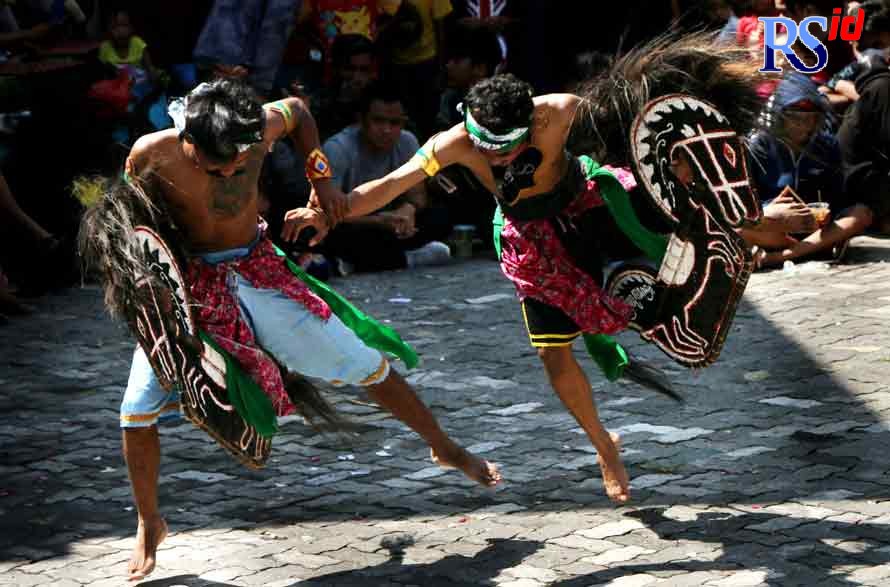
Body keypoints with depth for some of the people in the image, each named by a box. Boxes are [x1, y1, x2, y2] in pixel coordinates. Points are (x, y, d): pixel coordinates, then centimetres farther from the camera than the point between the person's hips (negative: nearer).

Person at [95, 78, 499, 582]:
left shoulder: (258, 127, -21)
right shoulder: (153, 153, -24)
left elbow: (297, 111, 5)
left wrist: (320, 177, -3)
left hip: (257, 273, 1)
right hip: (186, 281, -1)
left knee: (366, 366, 2)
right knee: (138, 412, -9)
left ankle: (445, 448, 23)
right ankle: (150, 525, 15)